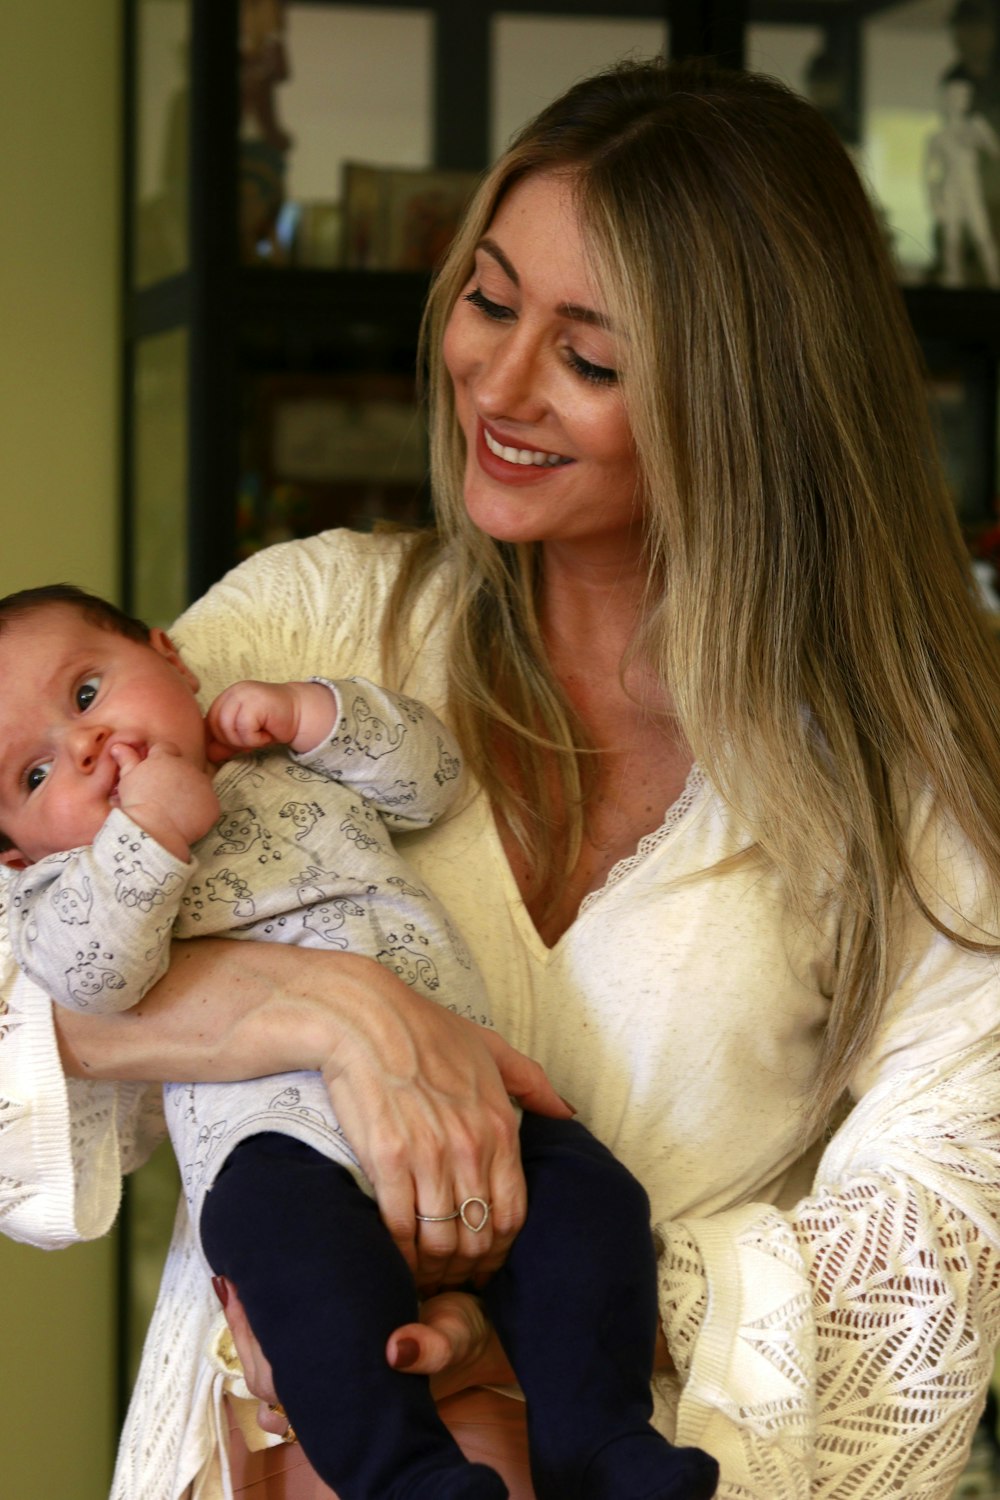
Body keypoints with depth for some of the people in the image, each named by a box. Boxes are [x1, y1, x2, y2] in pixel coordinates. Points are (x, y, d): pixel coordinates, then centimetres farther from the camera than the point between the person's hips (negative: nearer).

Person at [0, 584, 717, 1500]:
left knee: (588, 1195, -15)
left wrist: (311, 712, 9)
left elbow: (432, 775, 20)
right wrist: (151, 835, -14)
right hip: (278, 1129, -5)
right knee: (309, 1254, -36)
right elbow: (86, 976, -8)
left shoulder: (300, 765, 28)